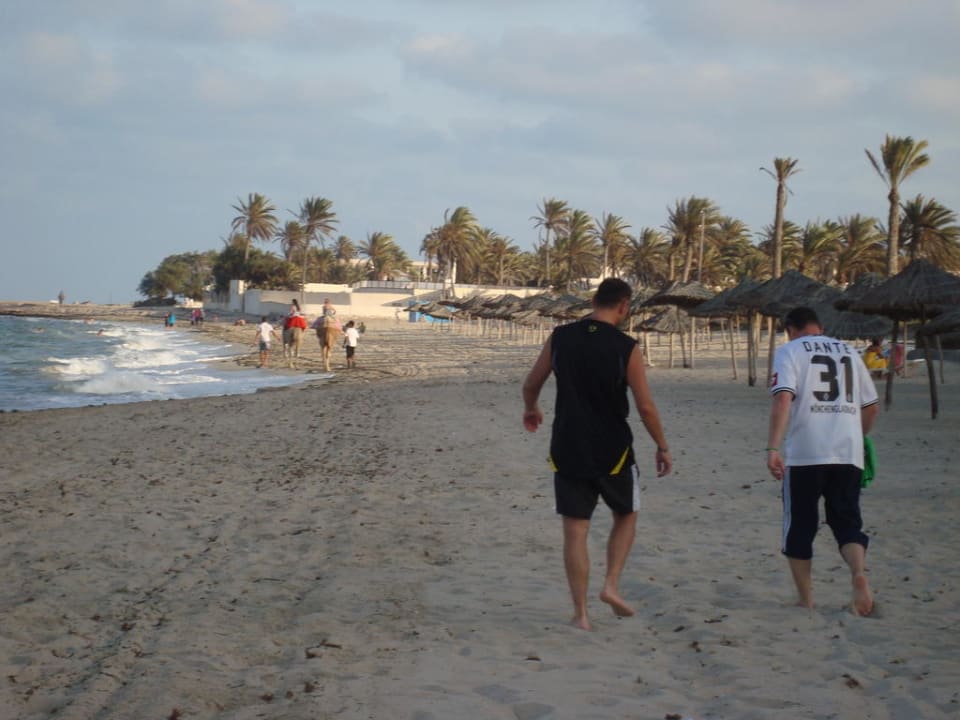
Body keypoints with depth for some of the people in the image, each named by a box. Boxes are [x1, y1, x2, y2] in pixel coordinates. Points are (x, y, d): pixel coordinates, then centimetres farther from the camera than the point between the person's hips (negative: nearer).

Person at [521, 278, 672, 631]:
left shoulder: (560, 338, -1)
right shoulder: (626, 348, -10)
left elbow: (531, 384, 8)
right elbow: (645, 407, -9)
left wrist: (531, 410, 30)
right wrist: (662, 447, 4)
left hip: (567, 449, 2)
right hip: (612, 450, -2)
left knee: (575, 532, 6)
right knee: (625, 516, 22)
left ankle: (580, 613, 5)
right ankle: (611, 585, 8)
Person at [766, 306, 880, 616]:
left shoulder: (789, 351, 3)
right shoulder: (848, 351, 17)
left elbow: (783, 398, -13)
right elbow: (871, 406, 19)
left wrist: (773, 448, -18)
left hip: (804, 454, -3)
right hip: (849, 453, 3)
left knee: (800, 526, 10)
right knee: (847, 521, 8)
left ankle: (806, 600, 13)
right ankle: (859, 571, -21)